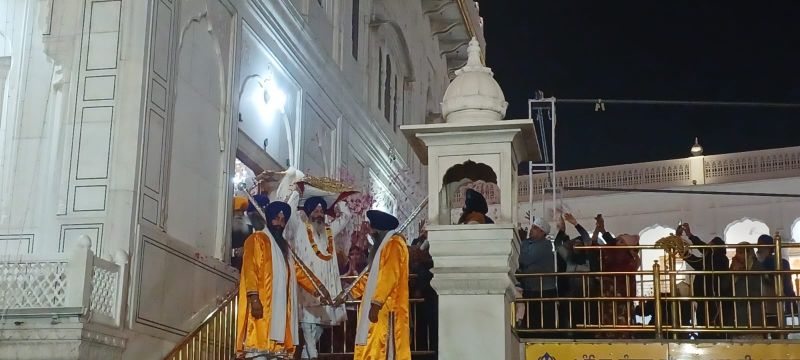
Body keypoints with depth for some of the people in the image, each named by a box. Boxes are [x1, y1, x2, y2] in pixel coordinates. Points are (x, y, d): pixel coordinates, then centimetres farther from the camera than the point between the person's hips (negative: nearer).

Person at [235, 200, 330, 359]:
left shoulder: (284, 245, 24)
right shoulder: (257, 239, -1)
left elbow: (297, 271, 27)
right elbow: (250, 269, -12)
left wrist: (315, 290, 18)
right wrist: (254, 298, -22)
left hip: (281, 306, 8)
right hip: (261, 304, -8)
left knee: (277, 347, 1)